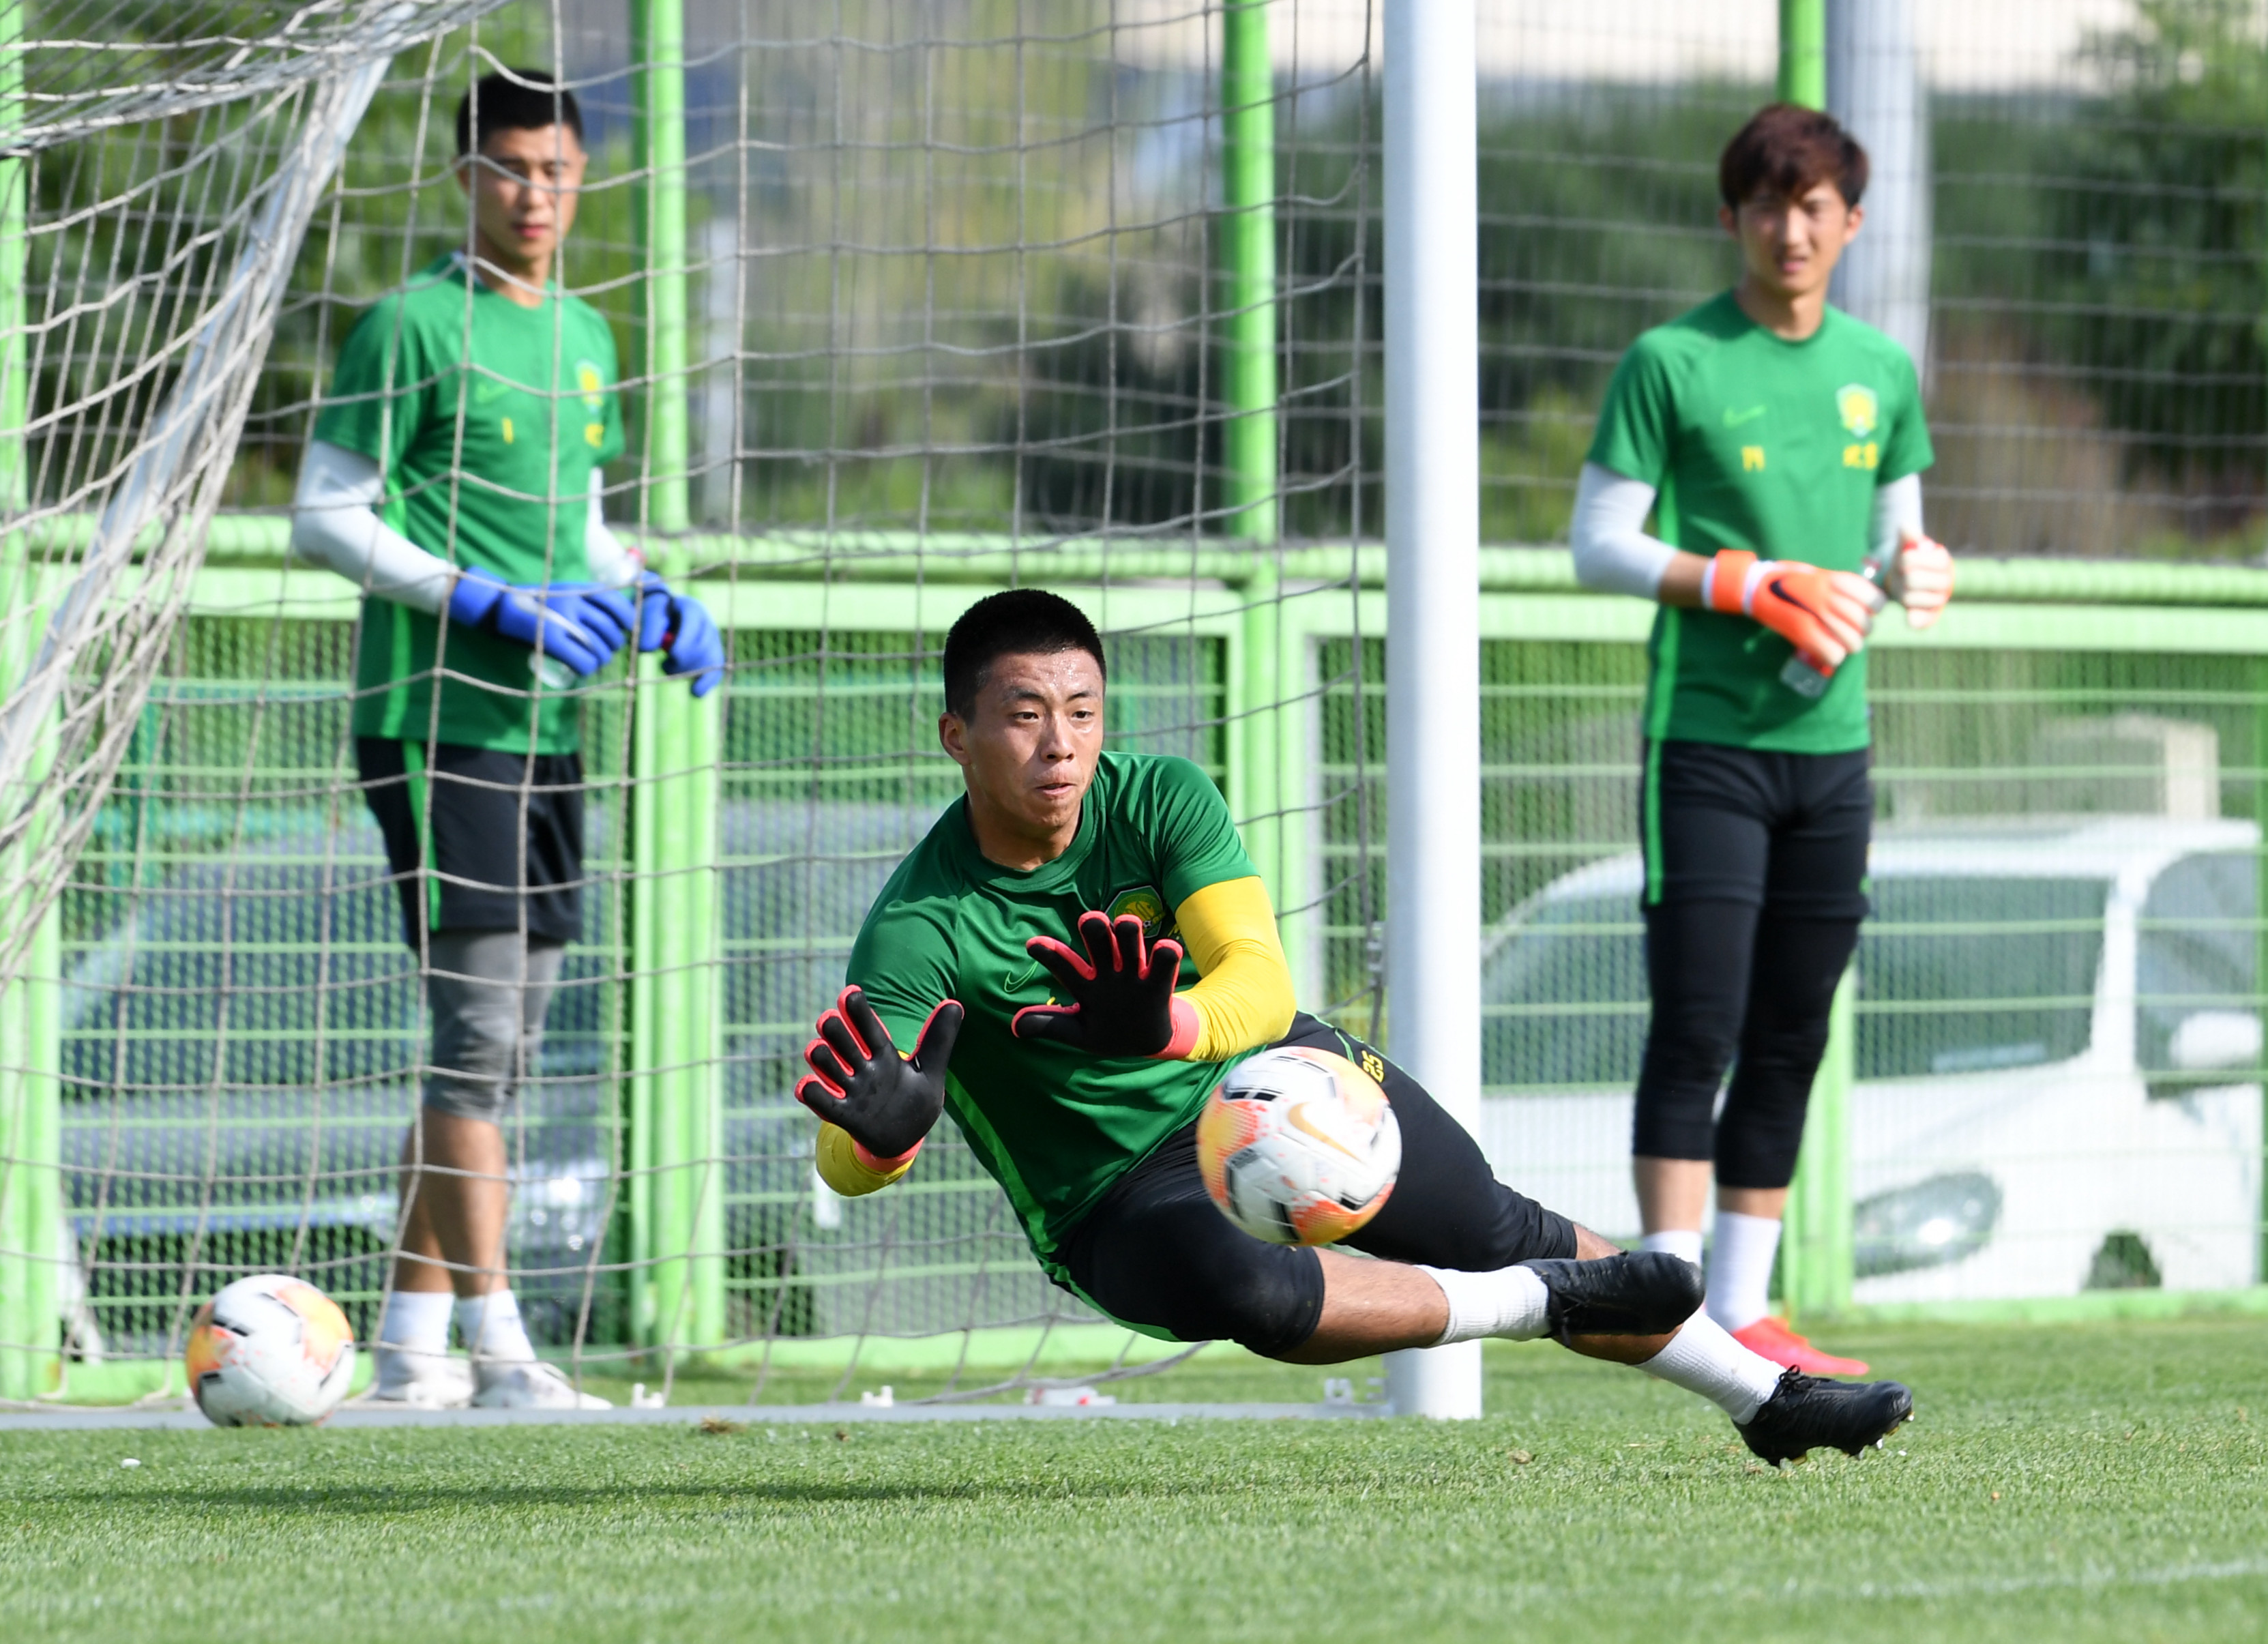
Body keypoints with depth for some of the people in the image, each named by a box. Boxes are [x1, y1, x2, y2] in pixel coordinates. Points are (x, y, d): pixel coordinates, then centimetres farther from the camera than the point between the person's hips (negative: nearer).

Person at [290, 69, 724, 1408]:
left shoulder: (583, 337, 16)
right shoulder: (413, 325, -7)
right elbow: (325, 516, -9)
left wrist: (653, 602, 6)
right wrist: (491, 604, -17)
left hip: (548, 729, 8)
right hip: (437, 724, -8)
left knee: (504, 1043, 8)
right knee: (479, 1027, -12)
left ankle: (413, 1339, 15)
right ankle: (498, 1347, -13)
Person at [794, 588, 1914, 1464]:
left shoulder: (1159, 800, -16)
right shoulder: (918, 928, -25)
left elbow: (1261, 979, -30)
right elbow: (846, 1166, -32)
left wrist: (1167, 1026, -54)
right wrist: (877, 1134, -58)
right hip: (1117, 1193, -4)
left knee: (1501, 1233, 7)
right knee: (1241, 1292, -35)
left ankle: (1768, 1399, 31)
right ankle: (1540, 1304, -11)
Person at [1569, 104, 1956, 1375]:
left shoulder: (1882, 371, 11)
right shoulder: (1672, 363, -4)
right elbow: (1599, 545, -4)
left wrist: (1914, 575, -3)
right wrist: (1749, 584, -16)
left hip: (1831, 742, 5)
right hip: (1706, 737, -5)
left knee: (1792, 1041, 8)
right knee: (1698, 1032, -9)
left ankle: (1744, 1310, 14)